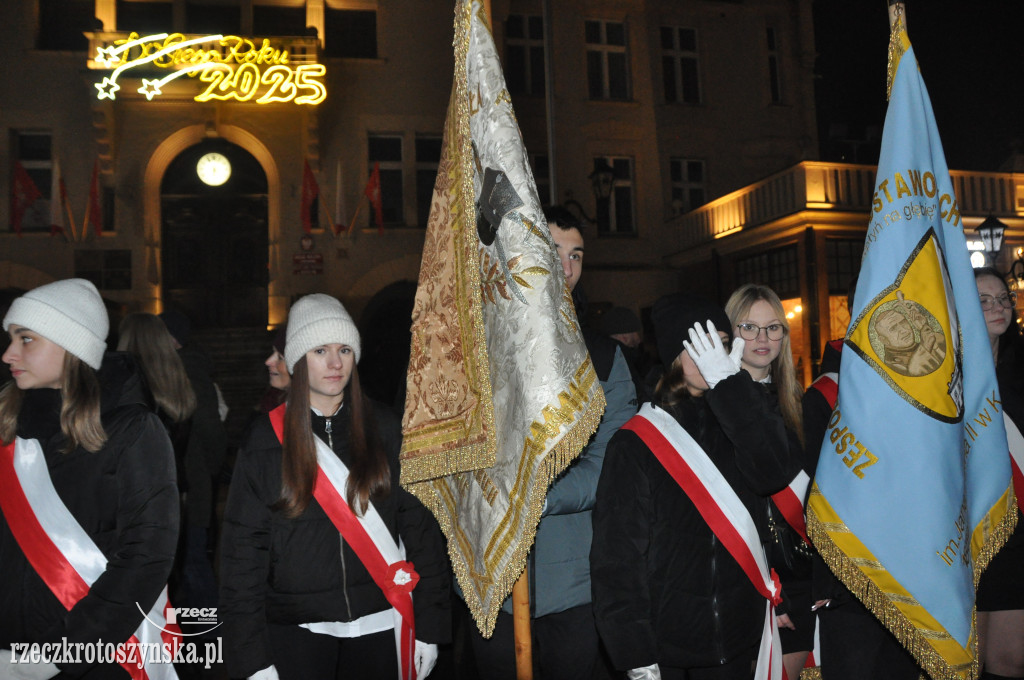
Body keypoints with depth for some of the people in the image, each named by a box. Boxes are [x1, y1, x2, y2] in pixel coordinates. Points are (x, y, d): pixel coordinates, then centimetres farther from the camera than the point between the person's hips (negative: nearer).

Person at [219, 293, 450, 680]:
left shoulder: (384, 429, 1)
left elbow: (419, 523, 1)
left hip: (379, 625, 1)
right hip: (297, 630, -1)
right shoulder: (267, 439, -1)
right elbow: (243, 547, -2)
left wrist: (429, 626, -2)